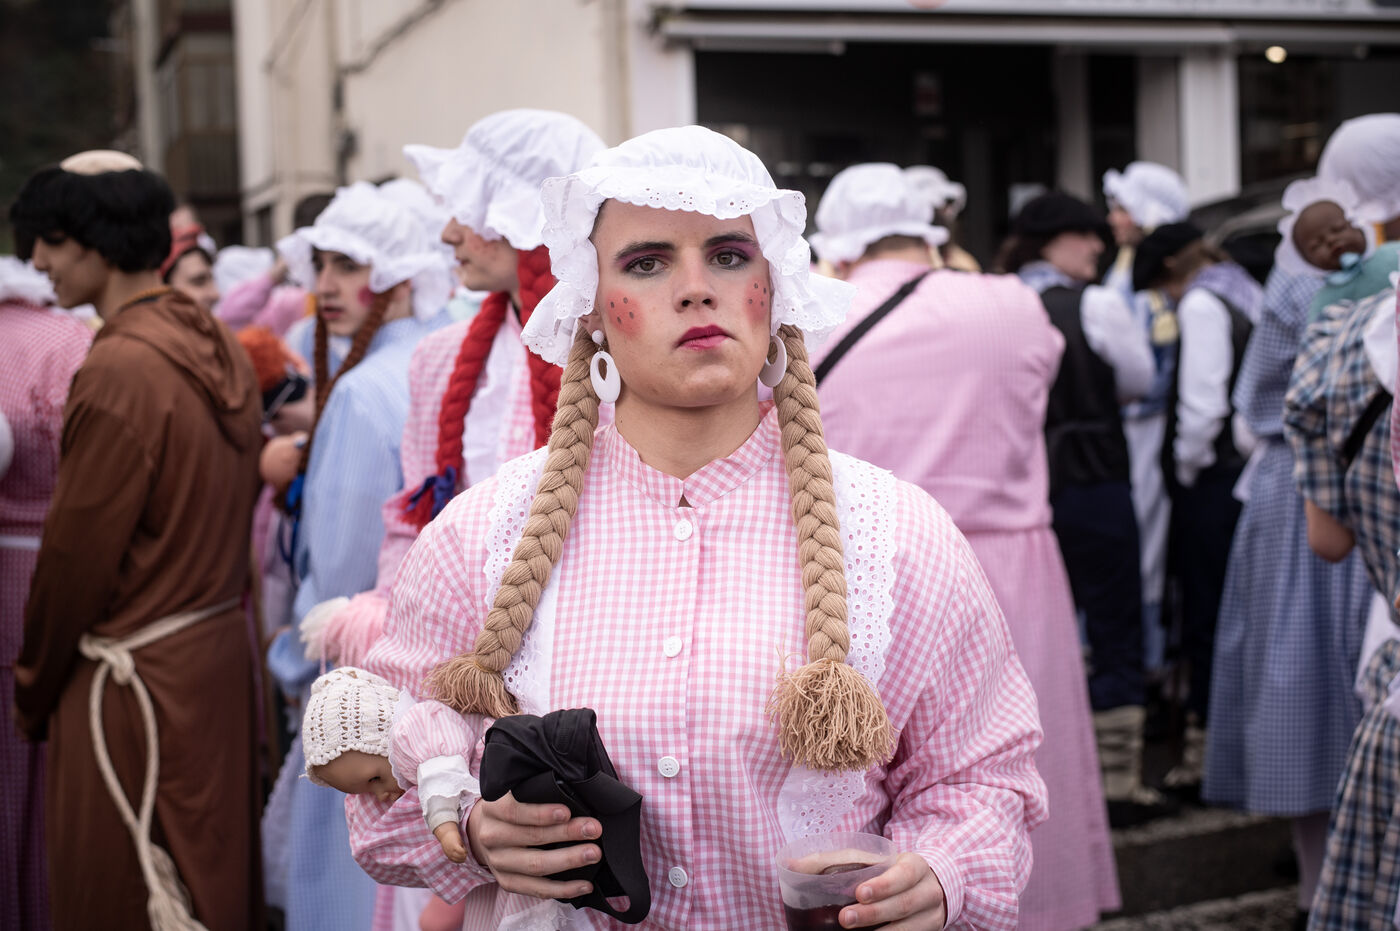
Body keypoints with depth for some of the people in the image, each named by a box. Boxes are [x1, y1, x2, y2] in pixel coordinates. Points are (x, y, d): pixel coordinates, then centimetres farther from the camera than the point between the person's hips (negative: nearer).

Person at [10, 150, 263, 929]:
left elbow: (75, 553, -14)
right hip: (221, 654, 8)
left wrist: (34, 691, -1)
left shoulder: (120, 368, -19)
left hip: (135, 679, -8)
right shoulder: (220, 349, 5)